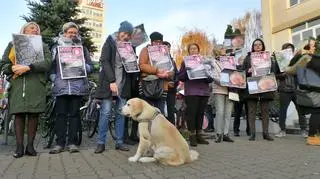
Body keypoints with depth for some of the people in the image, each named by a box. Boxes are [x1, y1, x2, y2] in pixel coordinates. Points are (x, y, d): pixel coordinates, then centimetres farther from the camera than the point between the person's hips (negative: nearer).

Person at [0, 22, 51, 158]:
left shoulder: (43, 46, 15)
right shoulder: (12, 44, 18)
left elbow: (47, 63, -4)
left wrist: (28, 67, -17)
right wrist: (13, 68, -11)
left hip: (36, 85, 0)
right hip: (17, 85, 1)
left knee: (34, 114, -2)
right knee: (19, 114, -1)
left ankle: (30, 145, 7)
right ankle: (19, 146, 5)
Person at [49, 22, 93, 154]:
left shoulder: (82, 48, 15)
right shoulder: (56, 47, 14)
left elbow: (90, 66, 12)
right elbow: (51, 65, 10)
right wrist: (54, 79, -3)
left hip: (78, 87, 0)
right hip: (61, 86, 0)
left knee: (74, 114, 2)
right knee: (61, 114, 0)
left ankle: (72, 143, 9)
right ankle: (60, 143, 8)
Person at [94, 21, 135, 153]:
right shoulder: (110, 42, 0)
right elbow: (104, 61, -10)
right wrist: (111, 81, -20)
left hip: (123, 83, 4)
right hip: (109, 81, -4)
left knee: (121, 112, 3)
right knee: (106, 112, -6)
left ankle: (119, 142, 11)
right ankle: (101, 143, 4)